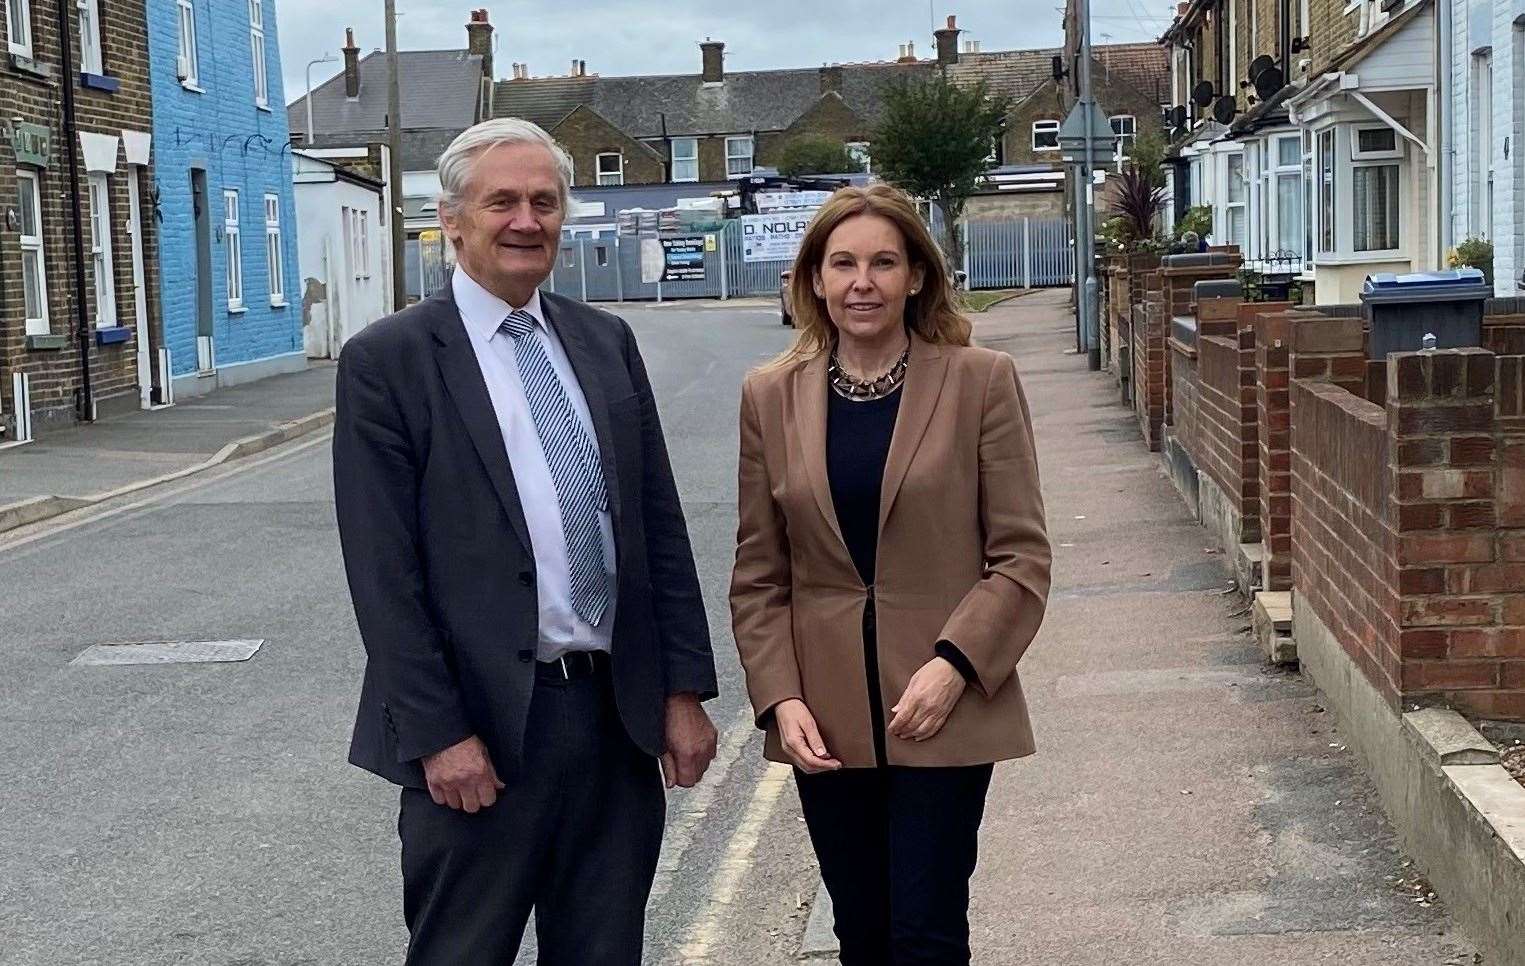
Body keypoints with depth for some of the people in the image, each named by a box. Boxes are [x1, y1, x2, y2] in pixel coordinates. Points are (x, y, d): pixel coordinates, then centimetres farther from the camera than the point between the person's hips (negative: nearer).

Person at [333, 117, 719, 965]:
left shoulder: (608, 343, 9)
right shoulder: (387, 361, -6)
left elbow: (660, 525, 10)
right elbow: (384, 572, -10)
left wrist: (685, 690, 5)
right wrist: (436, 735, -13)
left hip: (621, 719, 5)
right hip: (479, 734, -5)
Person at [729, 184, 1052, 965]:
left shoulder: (981, 382, -4)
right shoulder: (771, 396, 4)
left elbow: (1021, 556, -4)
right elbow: (758, 575, 6)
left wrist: (953, 665, -15)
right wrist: (780, 698, -5)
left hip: (944, 707, -3)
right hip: (826, 720, 3)